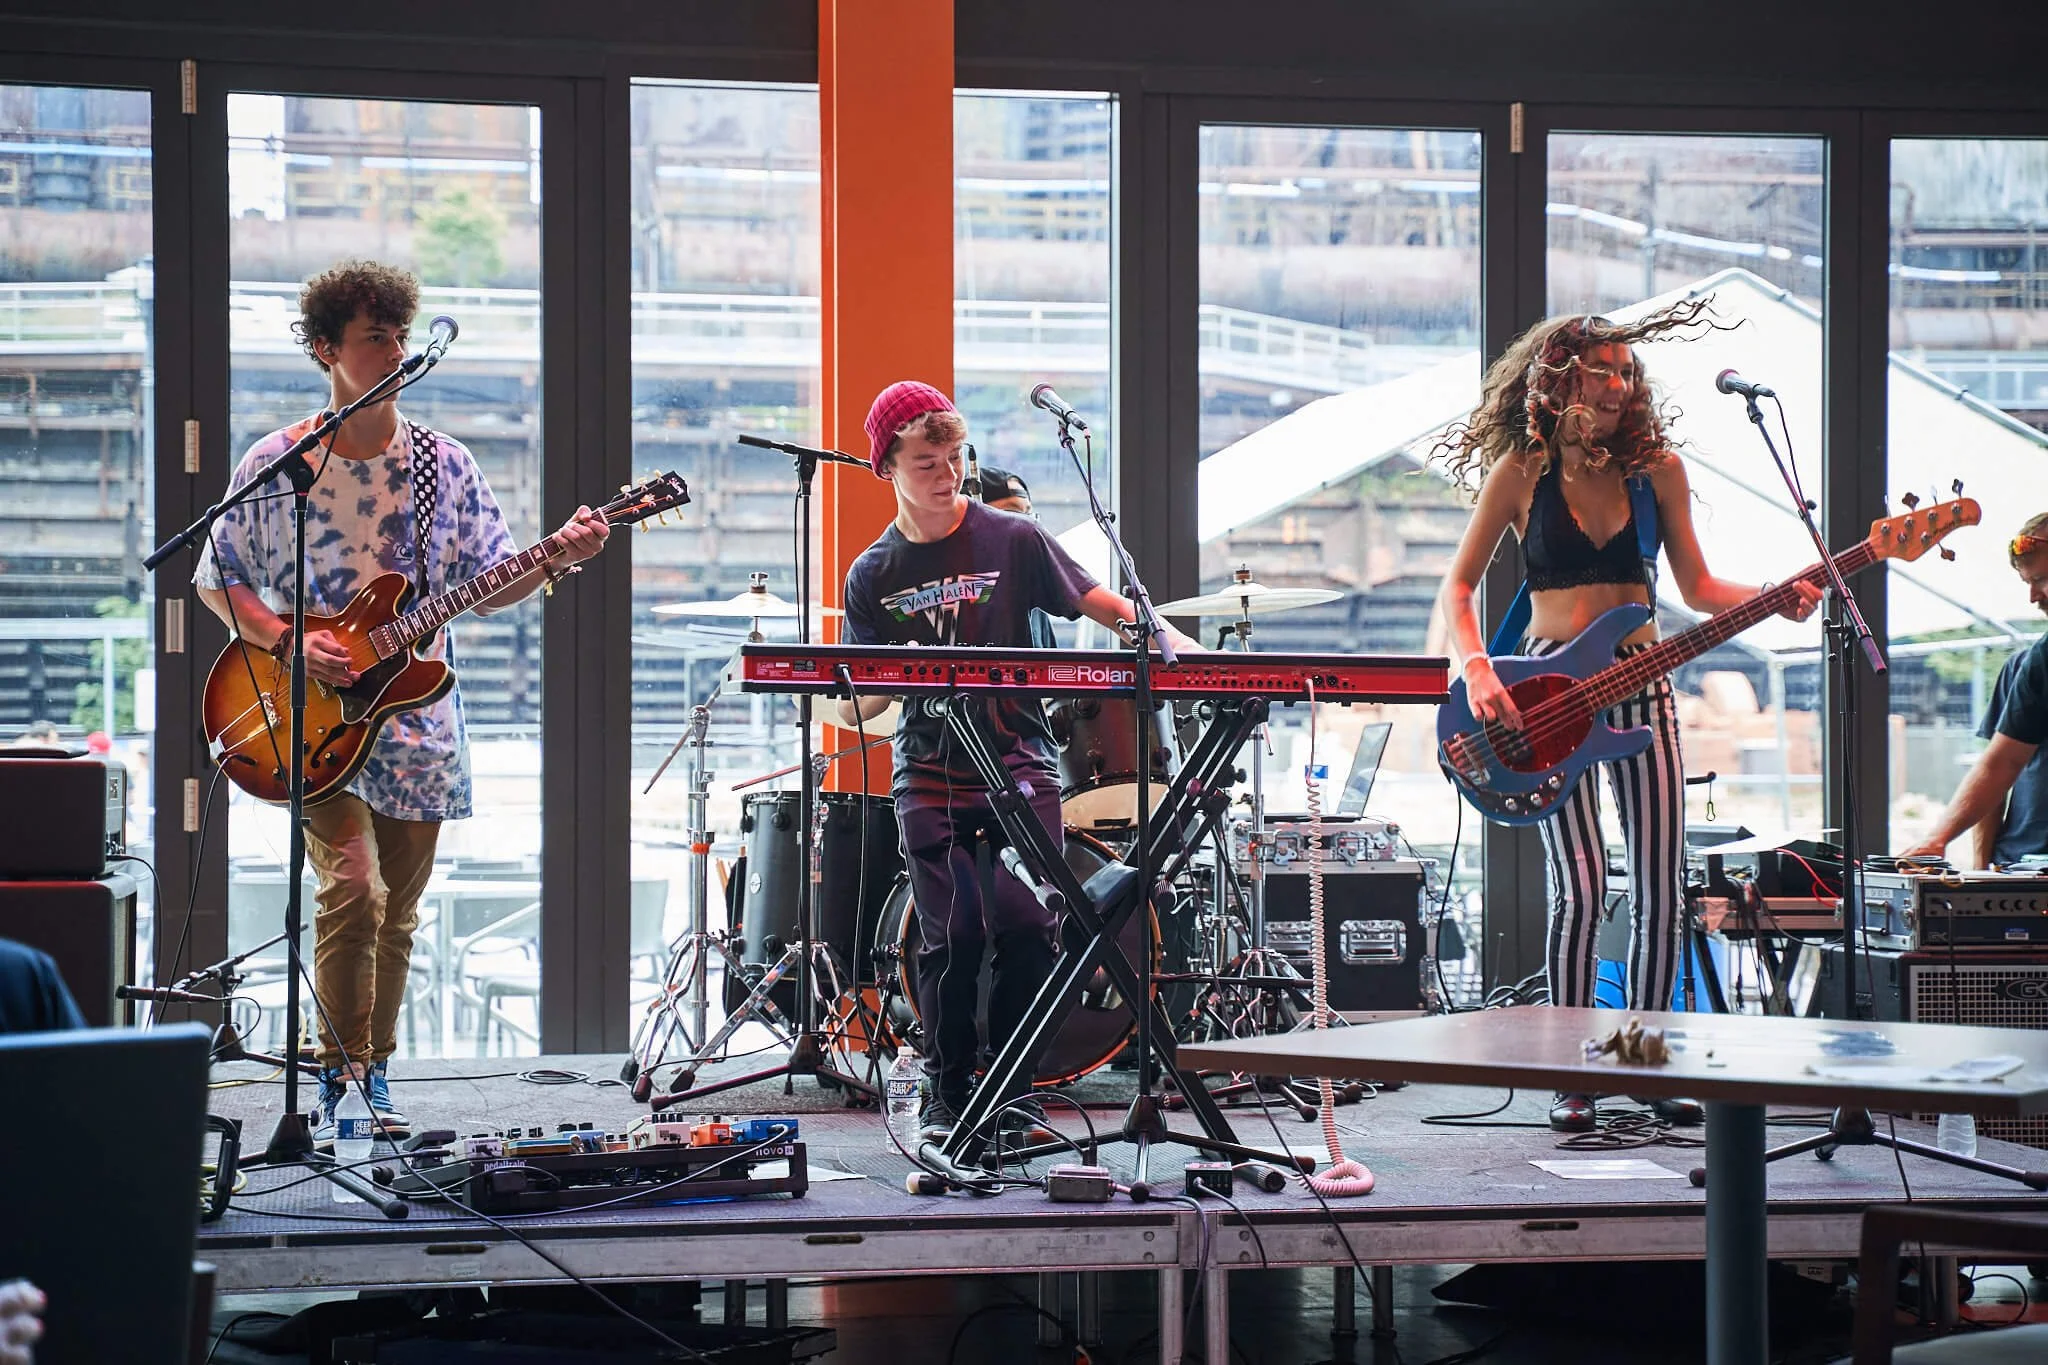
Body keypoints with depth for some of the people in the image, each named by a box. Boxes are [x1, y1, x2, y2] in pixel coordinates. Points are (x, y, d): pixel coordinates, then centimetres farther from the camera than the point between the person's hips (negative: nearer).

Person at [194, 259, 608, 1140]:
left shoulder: (442, 465, 5)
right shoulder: (276, 464, -2)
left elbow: (488, 586, 7)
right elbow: (217, 580, 4)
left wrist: (558, 559, -11)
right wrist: (289, 642, -12)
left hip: (414, 715, 3)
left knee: (397, 913, 8)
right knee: (354, 887, -19)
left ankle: (374, 1070, 23)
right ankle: (334, 1070, -7)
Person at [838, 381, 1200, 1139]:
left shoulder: (1013, 540, 2)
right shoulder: (874, 576, 6)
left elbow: (1099, 604, 2)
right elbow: (853, 706, 8)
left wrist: (1169, 639, -16)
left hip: (1020, 766, -1)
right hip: (930, 779, 1)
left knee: (1026, 925, -13)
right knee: (951, 935, -10)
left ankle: (1012, 1091, 4)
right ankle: (946, 1092, 9)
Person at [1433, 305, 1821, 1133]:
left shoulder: (1656, 467, 6)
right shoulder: (1522, 469, -2)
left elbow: (1696, 586, 10)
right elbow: (1458, 586, 1)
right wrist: (1478, 672, -15)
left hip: (1639, 682, 4)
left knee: (1661, 890, 0)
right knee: (1580, 886, -12)